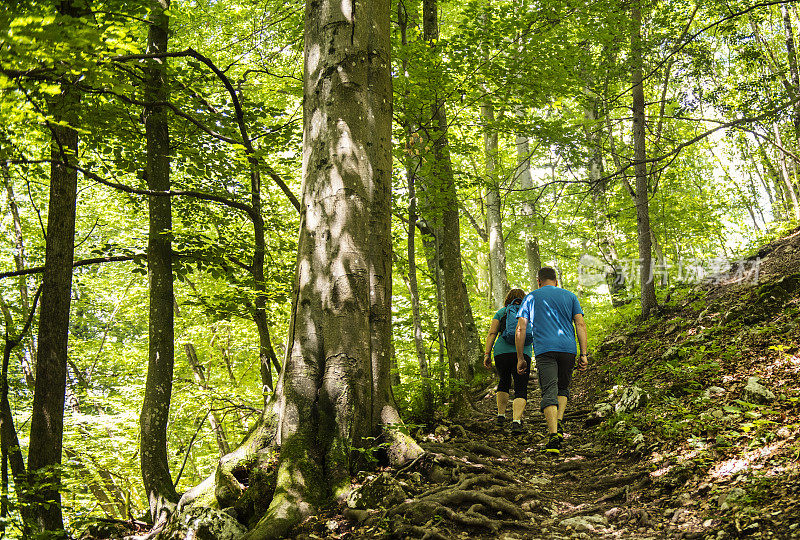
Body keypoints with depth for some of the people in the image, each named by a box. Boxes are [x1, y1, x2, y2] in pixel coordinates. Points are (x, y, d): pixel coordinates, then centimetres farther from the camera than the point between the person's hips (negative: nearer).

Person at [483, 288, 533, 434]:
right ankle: (516, 421, -21)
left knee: (504, 382, 27)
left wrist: (487, 354, 1)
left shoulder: (501, 312, 13)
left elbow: (492, 333, 3)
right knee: (520, 389, -1)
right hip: (522, 353, -2)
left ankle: (501, 416, 24)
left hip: (501, 351, 2)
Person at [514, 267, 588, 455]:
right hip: (568, 348, 2)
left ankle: (553, 434, -23)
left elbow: (520, 330, 7)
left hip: (544, 349, -2)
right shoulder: (570, 296, 18)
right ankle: (558, 424, -1)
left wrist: (520, 358, 10)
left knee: (549, 392, -7)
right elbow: (581, 324, 5)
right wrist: (584, 354, 3)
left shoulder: (531, 298, 15)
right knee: (563, 388, 20)